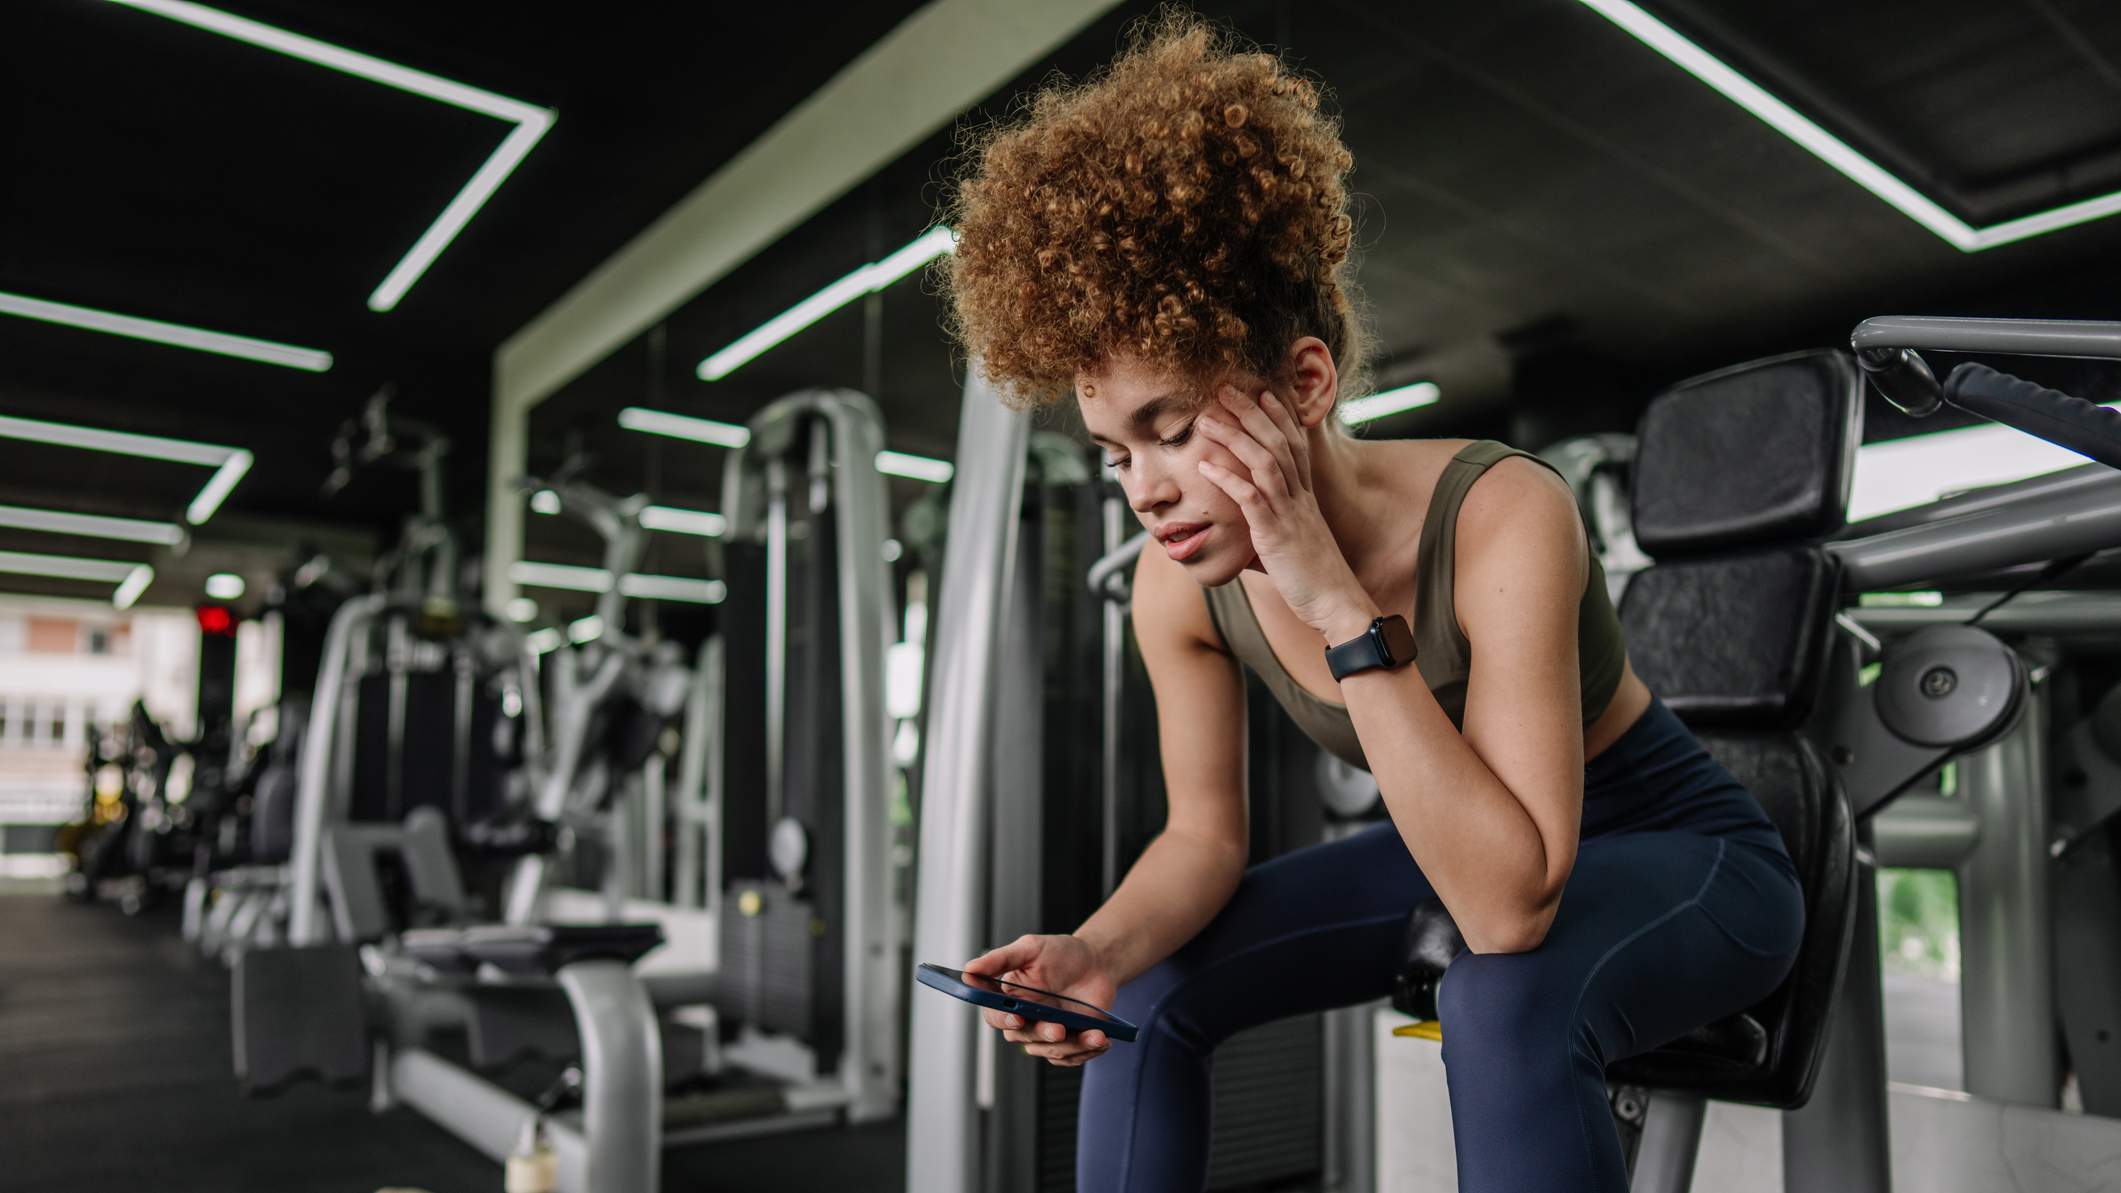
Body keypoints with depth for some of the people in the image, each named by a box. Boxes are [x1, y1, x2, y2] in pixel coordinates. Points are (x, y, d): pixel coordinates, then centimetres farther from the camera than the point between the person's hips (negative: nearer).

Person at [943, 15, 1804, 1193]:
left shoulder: (1501, 520, -34)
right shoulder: (1179, 586, -16)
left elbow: (1509, 907, -38)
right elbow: (1204, 836, -5)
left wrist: (1341, 607, -41)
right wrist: (1101, 948, -26)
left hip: (1686, 857, -5)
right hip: (1467, 850, 5)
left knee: (1503, 1002, -37)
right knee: (1149, 992, -8)